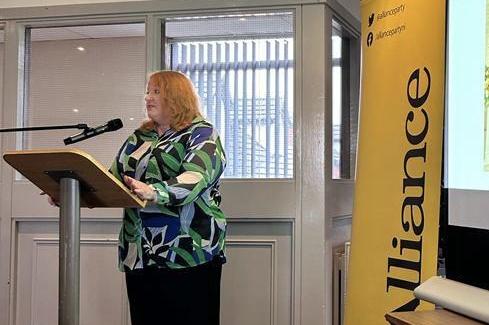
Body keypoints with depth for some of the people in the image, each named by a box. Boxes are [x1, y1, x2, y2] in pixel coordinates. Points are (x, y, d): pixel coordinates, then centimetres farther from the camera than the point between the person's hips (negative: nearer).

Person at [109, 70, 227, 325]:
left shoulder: (201, 134, -3)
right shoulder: (138, 138, 17)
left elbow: (196, 178, -21)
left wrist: (154, 192, -38)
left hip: (188, 252, -6)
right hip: (139, 255, 6)